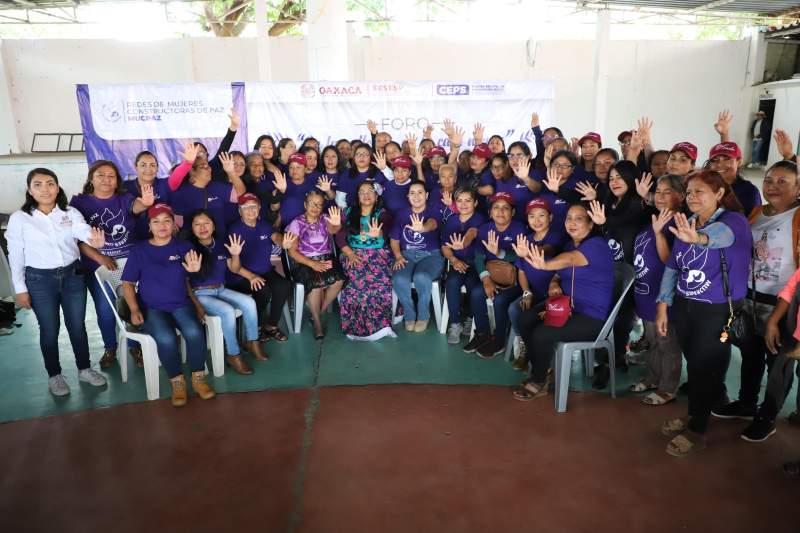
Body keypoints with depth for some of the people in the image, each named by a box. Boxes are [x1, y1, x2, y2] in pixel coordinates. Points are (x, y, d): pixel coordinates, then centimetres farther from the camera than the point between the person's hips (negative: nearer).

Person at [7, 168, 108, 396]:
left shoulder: (71, 213, -3)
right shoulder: (19, 218, -6)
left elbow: (83, 230, -24)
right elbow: (15, 257, -2)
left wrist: (94, 240, -49)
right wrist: (20, 289, -3)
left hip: (73, 276, 2)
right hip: (40, 280, -1)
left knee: (77, 326, 12)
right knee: (49, 330, 10)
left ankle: (84, 369, 30)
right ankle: (54, 375, 27)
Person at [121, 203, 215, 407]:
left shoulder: (183, 247, 8)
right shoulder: (139, 249, 6)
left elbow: (190, 280, 7)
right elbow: (128, 283, 7)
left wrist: (195, 270, -17)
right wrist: (134, 309, -6)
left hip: (181, 304, 1)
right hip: (151, 308, -1)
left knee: (194, 332, -30)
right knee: (166, 338, -31)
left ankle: (198, 378, -10)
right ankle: (177, 382, -10)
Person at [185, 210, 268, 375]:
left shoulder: (221, 244, 4)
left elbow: (234, 269, 9)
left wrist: (235, 255, -11)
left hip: (220, 289, 6)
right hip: (199, 294, -5)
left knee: (249, 302, -15)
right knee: (228, 311, -29)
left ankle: (252, 342, 4)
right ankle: (233, 355, -15)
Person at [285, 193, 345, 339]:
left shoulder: (325, 219, 8)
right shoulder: (297, 223, 0)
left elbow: (332, 230, -17)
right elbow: (292, 251, -6)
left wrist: (337, 225, -43)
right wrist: (312, 264, -19)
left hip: (326, 258, 3)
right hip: (304, 262, -3)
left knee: (338, 280, -27)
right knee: (316, 283, -33)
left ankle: (318, 313, -4)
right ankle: (317, 321, -13)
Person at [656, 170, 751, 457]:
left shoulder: (734, 221, -14)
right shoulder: (687, 225, 5)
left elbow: (722, 234, -40)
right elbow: (672, 267, 7)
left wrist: (699, 238, -62)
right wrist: (662, 306, 4)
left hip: (717, 311, -5)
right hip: (683, 306, 5)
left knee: (705, 369, 4)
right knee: (693, 364, 16)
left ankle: (697, 431, 21)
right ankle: (693, 415, 36)